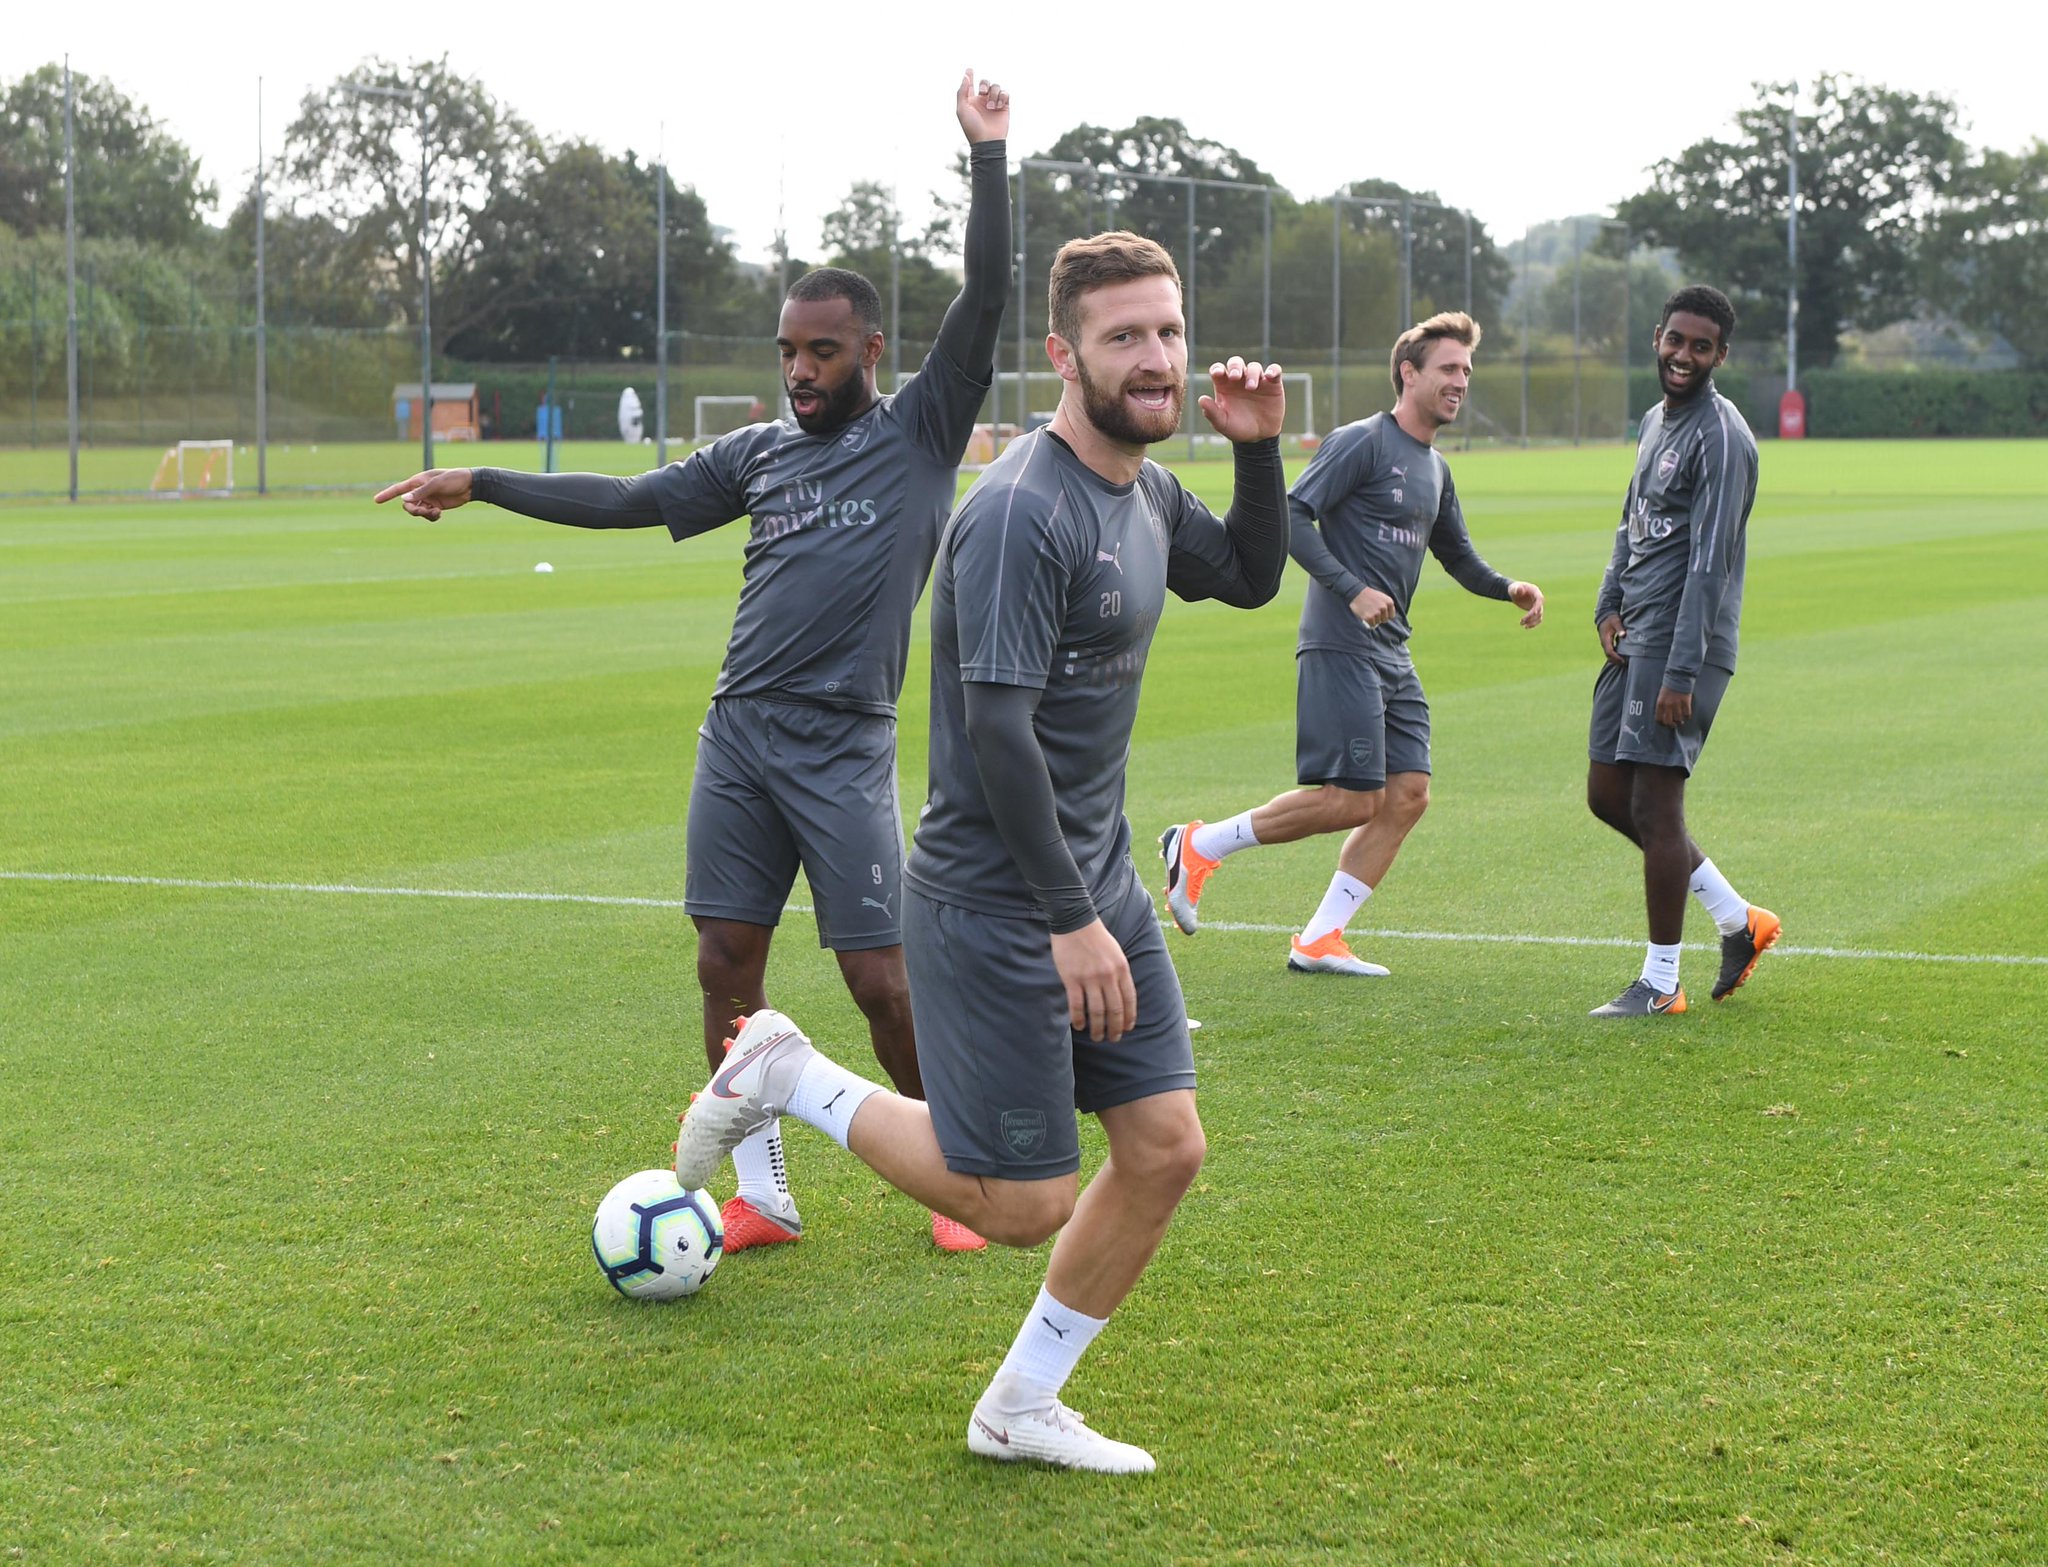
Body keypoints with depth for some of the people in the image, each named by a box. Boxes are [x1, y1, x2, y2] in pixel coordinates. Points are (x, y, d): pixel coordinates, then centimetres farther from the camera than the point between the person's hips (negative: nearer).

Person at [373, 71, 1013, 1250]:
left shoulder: (921, 433, 1)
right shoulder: (761, 454, 15)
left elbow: (985, 300, -9)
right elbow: (632, 500, 19)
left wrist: (988, 155, -16)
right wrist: (484, 483, 16)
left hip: (845, 749, -5)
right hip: (740, 734, 5)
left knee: (882, 978, -6)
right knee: (728, 962, 2)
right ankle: (764, 1198, 12)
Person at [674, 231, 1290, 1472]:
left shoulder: (1148, 493, 7)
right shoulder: (1022, 513, -22)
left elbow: (1253, 578, 26)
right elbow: (997, 731, -25)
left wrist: (1259, 450, 7)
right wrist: (1071, 921, -23)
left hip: (1101, 881, 9)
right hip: (997, 905, -9)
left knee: (1167, 1148, 6)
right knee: (1022, 1205, -1)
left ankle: (1022, 1409, 21)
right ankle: (788, 1076, 18)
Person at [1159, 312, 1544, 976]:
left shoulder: (1435, 468, 18)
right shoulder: (1362, 443, -9)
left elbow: (1457, 555, 28)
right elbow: (1291, 516, -15)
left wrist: (1508, 588, 9)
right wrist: (1352, 590, -22)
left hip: (1393, 656, 9)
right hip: (1341, 646, -9)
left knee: (1408, 795, 1)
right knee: (1354, 800, -12)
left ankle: (1318, 941, 6)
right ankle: (1199, 846, 3)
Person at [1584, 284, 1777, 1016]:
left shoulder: (1720, 436, -14)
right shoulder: (1655, 421, 16)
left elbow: (1710, 561, -19)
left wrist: (1682, 672, -23)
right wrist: (1609, 606, 9)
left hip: (1680, 649, -10)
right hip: (1634, 641, 10)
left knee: (1654, 806, -8)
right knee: (1608, 795, 12)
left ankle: (1661, 982, 2)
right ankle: (1738, 920, 22)